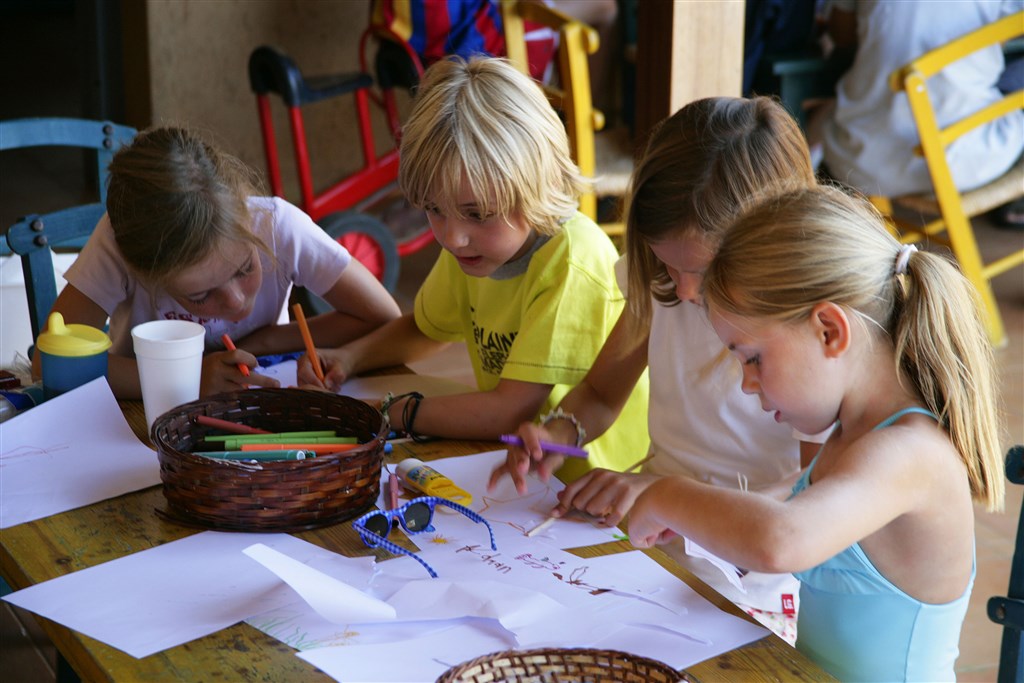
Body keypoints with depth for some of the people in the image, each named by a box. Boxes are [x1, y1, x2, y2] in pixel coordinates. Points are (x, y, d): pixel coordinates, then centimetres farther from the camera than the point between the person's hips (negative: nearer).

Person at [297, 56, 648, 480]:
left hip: (586, 485, -7)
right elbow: (424, 329, 21)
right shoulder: (471, 244, 1)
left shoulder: (571, 262, -24)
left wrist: (388, 413, -17)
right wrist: (348, 358, 2)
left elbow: (511, 411, -26)